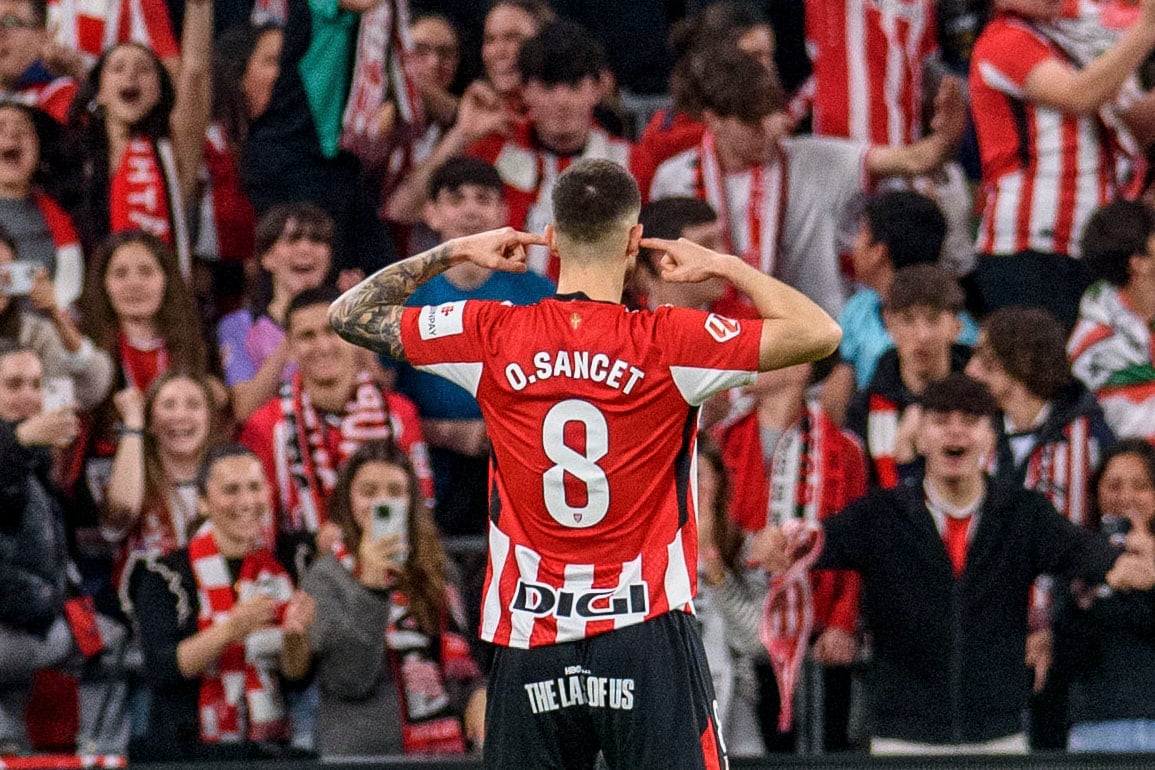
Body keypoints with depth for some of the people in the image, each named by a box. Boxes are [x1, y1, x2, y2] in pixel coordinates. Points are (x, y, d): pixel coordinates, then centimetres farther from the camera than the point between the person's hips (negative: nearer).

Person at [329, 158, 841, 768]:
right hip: (645, 635, -2)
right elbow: (819, 333, -4)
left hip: (529, 643, 3)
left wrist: (452, 252, 19)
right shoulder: (666, 342, -7)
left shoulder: (493, 335, -1)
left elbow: (349, 314, 11)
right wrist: (725, 267, 7)